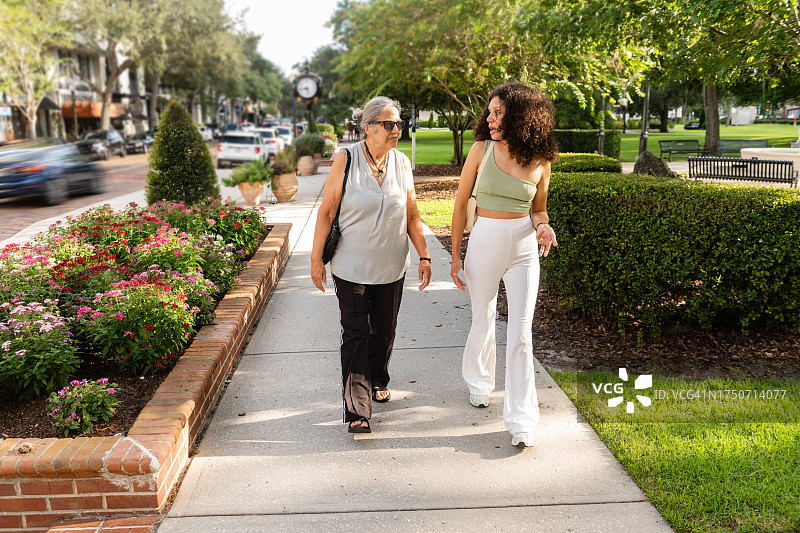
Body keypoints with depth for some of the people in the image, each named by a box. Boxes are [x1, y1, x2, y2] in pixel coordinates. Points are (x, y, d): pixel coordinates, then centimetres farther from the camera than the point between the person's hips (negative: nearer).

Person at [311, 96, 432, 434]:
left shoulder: (401, 162, 0)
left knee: (384, 329, 14)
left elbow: (412, 215, 7)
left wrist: (424, 256, 2)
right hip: (352, 266, -3)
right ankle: (357, 409, 0)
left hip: (391, 266, 4)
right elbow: (326, 211, -7)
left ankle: (377, 382, 40)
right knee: (356, 333, -4)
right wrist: (316, 258, -7)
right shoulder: (346, 159, -10)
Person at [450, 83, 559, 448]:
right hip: (484, 241, 0)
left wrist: (543, 227, -10)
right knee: (483, 320, 14)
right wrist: (455, 254, -1)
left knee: (520, 332, -3)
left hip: (523, 247, 0)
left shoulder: (540, 161, -1)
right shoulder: (482, 150, -5)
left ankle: (521, 419, 4)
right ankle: (478, 381, 43)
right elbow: (460, 203, 1)